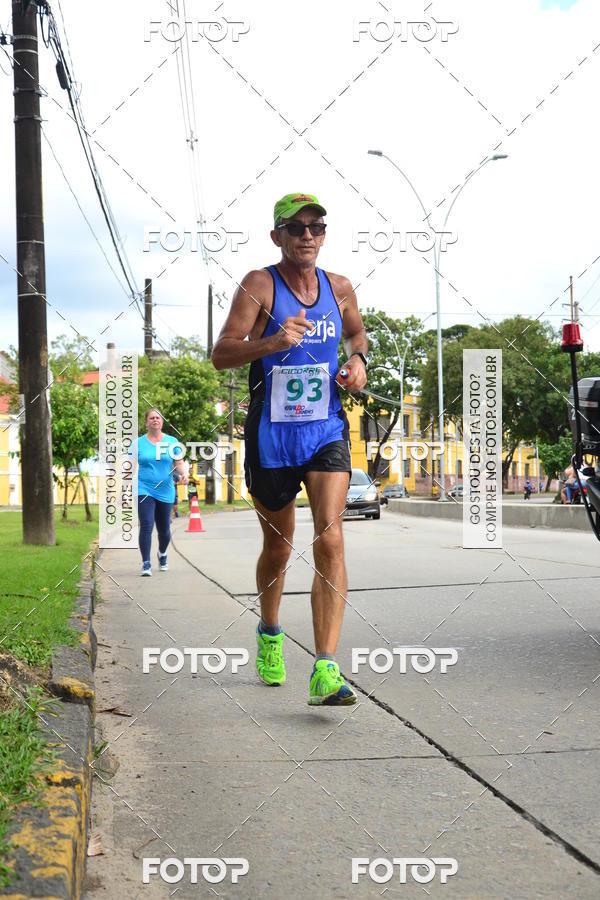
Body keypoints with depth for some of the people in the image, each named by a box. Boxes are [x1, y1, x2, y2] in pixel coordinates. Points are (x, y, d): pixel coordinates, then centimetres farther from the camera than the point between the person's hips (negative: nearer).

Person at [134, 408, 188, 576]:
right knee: (146, 526, -15)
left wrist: (183, 473, -14)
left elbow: (179, 463, 7)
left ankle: (162, 554, 40)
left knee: (164, 529, 11)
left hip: (165, 492, 2)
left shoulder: (172, 441, 7)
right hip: (144, 491, -2)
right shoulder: (139, 443, 3)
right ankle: (146, 563, -10)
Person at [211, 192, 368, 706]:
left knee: (330, 540, -15)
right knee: (278, 547, 12)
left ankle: (326, 672, -16)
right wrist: (272, 343, -33)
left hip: (327, 432, 2)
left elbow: (357, 332, 26)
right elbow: (221, 355, -16)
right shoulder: (260, 285, -7)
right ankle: (269, 635, 42)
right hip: (270, 436, -2)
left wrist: (358, 361, 4)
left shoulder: (339, 288, 5)